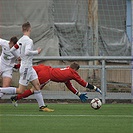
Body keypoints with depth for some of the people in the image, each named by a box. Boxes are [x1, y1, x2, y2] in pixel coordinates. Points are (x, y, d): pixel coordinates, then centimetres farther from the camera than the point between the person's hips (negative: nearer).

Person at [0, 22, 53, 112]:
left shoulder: (21, 40, 7)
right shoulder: (29, 41, -19)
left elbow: (12, 50, 12)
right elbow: (27, 52, -32)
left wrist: (19, 57, 24)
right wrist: (37, 52, -18)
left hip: (29, 67, 10)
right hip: (26, 68, -10)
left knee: (37, 85, 8)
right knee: (20, 91, -5)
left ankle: (42, 106, 8)